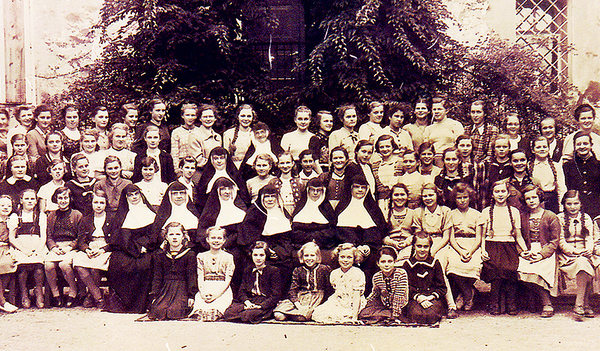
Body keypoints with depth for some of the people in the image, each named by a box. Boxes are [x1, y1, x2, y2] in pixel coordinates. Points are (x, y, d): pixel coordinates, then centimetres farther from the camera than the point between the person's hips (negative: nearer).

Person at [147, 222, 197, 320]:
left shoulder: (189, 254, 3)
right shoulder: (159, 255, 11)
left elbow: (192, 277, 1)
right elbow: (157, 277, 12)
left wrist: (191, 296, -6)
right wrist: (154, 296, 3)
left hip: (182, 290, -3)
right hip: (165, 290, 3)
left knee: (175, 311, -25)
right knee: (157, 310, -20)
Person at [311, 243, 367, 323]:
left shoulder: (358, 274, -14)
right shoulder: (334, 274, 4)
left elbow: (357, 296, -16)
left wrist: (354, 316, -20)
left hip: (352, 306, -6)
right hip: (338, 303, 7)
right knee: (317, 313, -13)